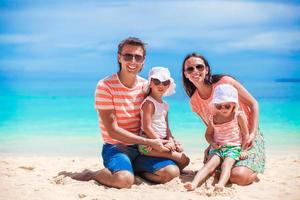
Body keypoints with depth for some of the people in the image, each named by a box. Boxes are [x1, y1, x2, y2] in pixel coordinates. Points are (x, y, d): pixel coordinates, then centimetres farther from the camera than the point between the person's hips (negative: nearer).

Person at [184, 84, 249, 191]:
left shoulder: (238, 116, -4)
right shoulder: (213, 118, 5)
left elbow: (245, 134, 0)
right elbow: (208, 134, 17)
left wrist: (243, 150, -7)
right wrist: (212, 143, -3)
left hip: (234, 147, -2)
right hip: (217, 148, 2)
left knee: (226, 165, -30)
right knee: (209, 165, -22)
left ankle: (220, 185, -53)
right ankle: (194, 183, -42)